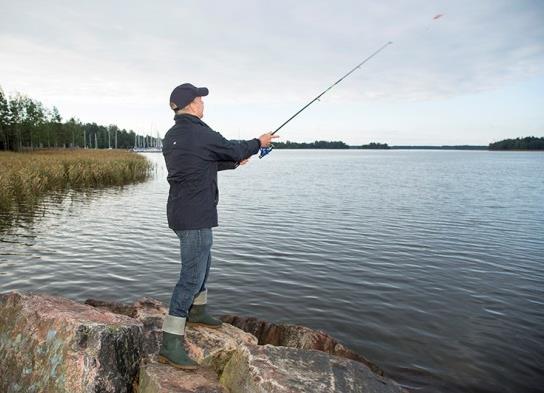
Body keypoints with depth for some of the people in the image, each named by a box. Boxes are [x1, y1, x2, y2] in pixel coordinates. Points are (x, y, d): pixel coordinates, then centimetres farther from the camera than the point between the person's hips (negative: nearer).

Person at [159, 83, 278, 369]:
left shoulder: (171, 137, 11)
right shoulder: (201, 134, -17)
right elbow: (234, 150, -3)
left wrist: (234, 162, 29)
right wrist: (259, 142, 16)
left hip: (180, 213, 10)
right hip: (195, 216, -10)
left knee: (202, 262, 26)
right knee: (192, 276, -7)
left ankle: (197, 311, 43)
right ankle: (170, 345, -3)